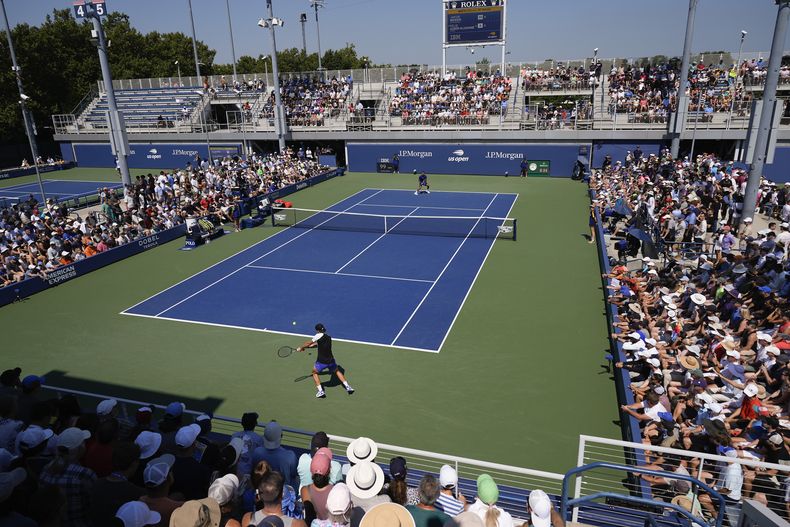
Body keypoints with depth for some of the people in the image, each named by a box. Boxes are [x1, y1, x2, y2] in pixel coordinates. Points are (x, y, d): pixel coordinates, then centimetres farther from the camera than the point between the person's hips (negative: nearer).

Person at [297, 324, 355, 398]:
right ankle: (347, 387, 24)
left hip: (321, 362, -5)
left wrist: (301, 348, 17)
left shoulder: (319, 335, -10)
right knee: (337, 371, 31)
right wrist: (305, 347, 22)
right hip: (330, 361, 5)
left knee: (314, 373, 22)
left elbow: (309, 343, 0)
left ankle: (321, 391, 11)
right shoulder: (329, 337, 11)